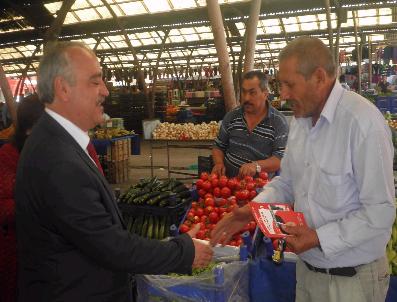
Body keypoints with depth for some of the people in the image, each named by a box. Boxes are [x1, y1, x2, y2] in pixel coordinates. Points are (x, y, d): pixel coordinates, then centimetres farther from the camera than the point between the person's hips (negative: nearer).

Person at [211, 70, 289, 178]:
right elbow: (219, 147, 19)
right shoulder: (231, 116, 10)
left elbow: (281, 159, -9)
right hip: (228, 180, 3)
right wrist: (219, 163, -2)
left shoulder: (279, 122, -3)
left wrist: (256, 166, -25)